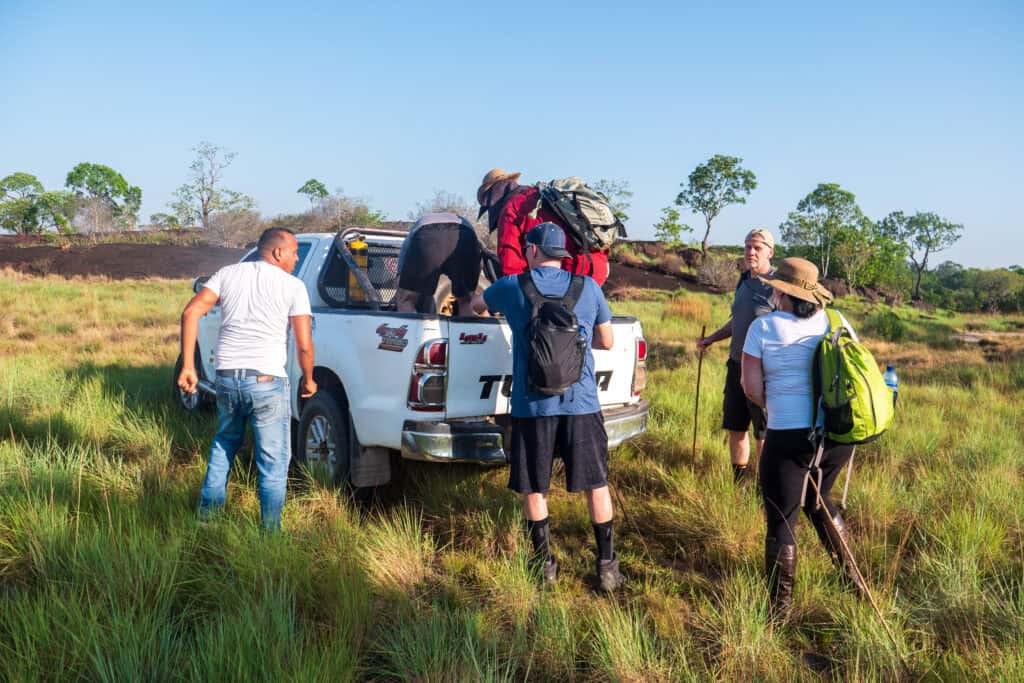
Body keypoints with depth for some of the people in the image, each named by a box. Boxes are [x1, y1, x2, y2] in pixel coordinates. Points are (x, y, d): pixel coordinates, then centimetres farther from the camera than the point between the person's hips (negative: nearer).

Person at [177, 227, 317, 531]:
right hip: (267, 381, -5)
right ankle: (270, 532, 10)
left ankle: (208, 513, 34)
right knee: (274, 461, 6)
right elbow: (304, 345, -8)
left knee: (224, 443, 28)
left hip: (226, 378, 5)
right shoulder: (293, 286, -2)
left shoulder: (228, 273, 9)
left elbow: (191, 312, -3)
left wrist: (187, 366, -1)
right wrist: (308, 380, 9)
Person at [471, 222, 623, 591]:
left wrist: (472, 300, 45)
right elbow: (607, 341, 11)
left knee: (533, 488, 13)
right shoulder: (588, 287, 2)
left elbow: (476, 304, 21)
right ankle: (607, 566, 16)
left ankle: (544, 564, 21)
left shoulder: (512, 287, 0)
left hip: (532, 405, -1)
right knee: (596, 485, 12)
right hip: (581, 403, 1)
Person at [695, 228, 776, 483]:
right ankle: (738, 479, 31)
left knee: (763, 433, 3)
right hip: (736, 365, 8)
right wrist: (711, 339, 24)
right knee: (735, 427, 16)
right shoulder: (743, 280, 10)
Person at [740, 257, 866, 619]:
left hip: (789, 438, -5)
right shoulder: (836, 322, 5)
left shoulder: (763, 327, -7)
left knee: (781, 521, 5)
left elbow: (751, 388, -6)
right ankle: (852, 575, 34)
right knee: (816, 499, 29)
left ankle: (779, 609, 12)